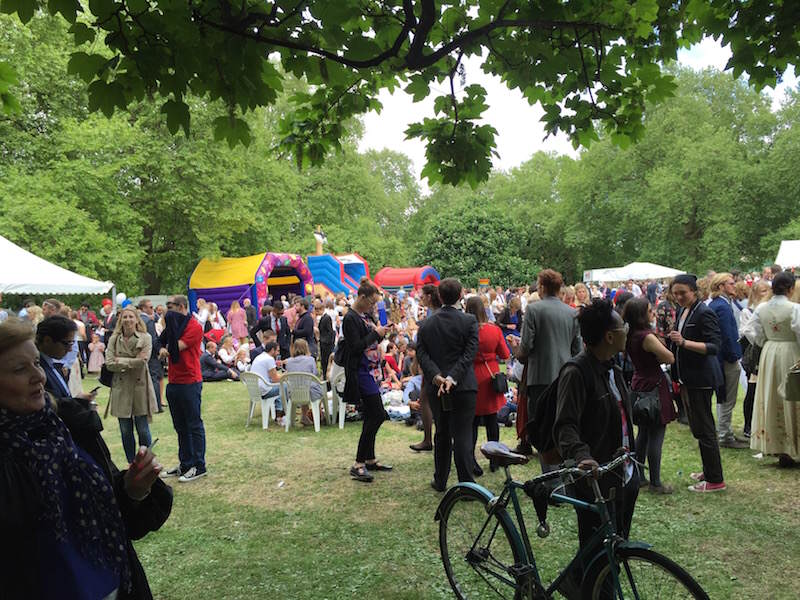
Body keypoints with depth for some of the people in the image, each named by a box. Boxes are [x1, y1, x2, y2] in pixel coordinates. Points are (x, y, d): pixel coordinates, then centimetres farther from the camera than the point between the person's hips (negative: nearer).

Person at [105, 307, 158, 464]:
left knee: (143, 430, 2)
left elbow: (142, 361, -13)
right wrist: (132, 362, -12)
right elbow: (109, 364, -6)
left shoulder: (145, 338, -1)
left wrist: (121, 361, -8)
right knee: (125, 432, 9)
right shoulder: (114, 339, 4)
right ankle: (131, 465, 22)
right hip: (121, 388, 2)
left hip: (140, 387, -2)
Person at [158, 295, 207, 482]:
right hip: (173, 382, 9)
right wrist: (163, 349, -8)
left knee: (194, 425, -2)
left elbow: (177, 347, -19)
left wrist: (172, 323, -11)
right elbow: (164, 344, 14)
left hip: (190, 383, -9)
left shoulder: (194, 326, -11)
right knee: (180, 427, 14)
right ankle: (185, 464, 23)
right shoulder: (175, 324, 16)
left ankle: (198, 466, 5)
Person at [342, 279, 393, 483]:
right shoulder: (351, 318, -14)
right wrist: (376, 333, -15)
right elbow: (356, 347, -20)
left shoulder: (367, 315, 13)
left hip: (372, 371, 9)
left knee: (371, 417, 13)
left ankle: (369, 459, 24)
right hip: (360, 373, -9)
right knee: (378, 415, -11)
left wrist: (381, 333, 3)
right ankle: (358, 464, -4)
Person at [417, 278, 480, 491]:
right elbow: (469, 353, -14)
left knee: (442, 435, 16)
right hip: (463, 387, -3)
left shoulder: (426, 323, 4)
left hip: (435, 387, 3)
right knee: (463, 435, 0)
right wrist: (452, 377, -17)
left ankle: (440, 481, 26)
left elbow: (421, 354, -5)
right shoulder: (469, 321, -6)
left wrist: (436, 376, -13)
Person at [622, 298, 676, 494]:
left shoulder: (630, 336, 4)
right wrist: (658, 357, -1)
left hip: (639, 385, 9)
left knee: (643, 433, 18)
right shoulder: (646, 337, -21)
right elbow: (670, 358, -19)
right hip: (654, 387, -9)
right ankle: (655, 483, 5)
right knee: (656, 435, -1)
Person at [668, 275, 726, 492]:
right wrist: (676, 377, 18)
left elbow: (713, 347, -24)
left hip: (701, 380, -9)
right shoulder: (682, 312, 11)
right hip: (686, 379, 9)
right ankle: (709, 471, 32)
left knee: (704, 428, -2)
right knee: (697, 427, 18)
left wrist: (684, 342, -33)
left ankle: (715, 480, 7)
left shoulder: (704, 313, -16)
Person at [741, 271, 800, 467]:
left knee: (771, 399, 14)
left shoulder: (762, 308, -1)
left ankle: (773, 444, 21)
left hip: (769, 354, 5)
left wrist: (766, 343, 11)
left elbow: (750, 331, 1)